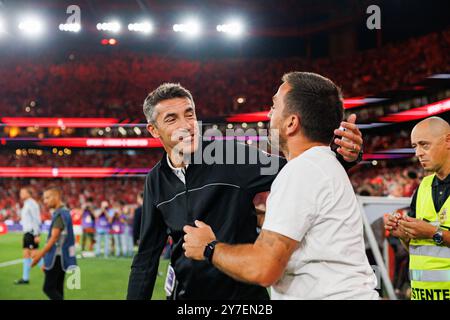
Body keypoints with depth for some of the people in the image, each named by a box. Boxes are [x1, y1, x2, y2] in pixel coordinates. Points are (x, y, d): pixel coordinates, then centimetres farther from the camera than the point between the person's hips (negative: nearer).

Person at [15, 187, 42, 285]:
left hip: (32, 233, -10)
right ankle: (25, 278, 9)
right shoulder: (26, 204, 19)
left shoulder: (31, 204, -11)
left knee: (34, 254, -11)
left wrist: (36, 235, -21)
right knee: (26, 255, 8)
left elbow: (36, 220, -17)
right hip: (27, 233, 10)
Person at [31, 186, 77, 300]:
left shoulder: (59, 214, -15)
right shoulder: (65, 212, 14)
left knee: (49, 288, -8)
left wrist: (41, 254, -14)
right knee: (57, 289, 11)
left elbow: (54, 238, -19)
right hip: (62, 256, 9)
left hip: (57, 257, -9)